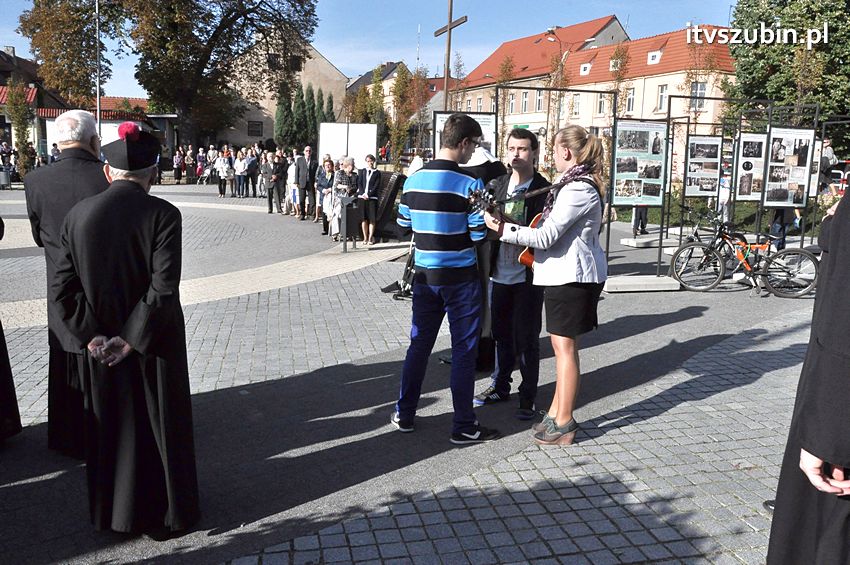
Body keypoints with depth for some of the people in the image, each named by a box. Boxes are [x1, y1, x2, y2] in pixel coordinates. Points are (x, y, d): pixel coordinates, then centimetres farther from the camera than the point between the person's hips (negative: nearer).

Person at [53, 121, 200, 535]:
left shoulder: (77, 215, -4)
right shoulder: (162, 214, -16)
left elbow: (63, 287, -5)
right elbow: (164, 286, -22)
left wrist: (92, 337, -5)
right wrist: (132, 339, -14)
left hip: (100, 349, 4)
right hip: (154, 346, -3)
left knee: (111, 429, 19)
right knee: (158, 427, 12)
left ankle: (112, 513, 36)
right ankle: (163, 514, 27)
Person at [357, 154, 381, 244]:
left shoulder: (377, 173, 6)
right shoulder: (362, 171, 14)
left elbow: (376, 186, -2)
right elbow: (359, 183, 8)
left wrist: (369, 195, -12)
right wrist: (363, 194, -8)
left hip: (372, 198, -2)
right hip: (362, 197, 2)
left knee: (372, 219, -4)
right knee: (363, 218, 3)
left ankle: (370, 238, 2)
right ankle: (365, 238, 8)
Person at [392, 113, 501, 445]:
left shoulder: (413, 179, 2)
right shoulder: (469, 184, -15)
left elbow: (403, 225, 10)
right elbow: (479, 235, -13)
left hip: (424, 275, 5)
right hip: (459, 277, -5)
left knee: (419, 344, 17)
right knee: (464, 350, 5)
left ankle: (404, 415, 26)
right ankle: (464, 427, 13)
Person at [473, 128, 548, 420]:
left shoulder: (544, 190, -6)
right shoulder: (496, 185, 8)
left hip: (528, 278, -4)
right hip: (499, 274, 4)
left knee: (526, 339, 4)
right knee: (502, 335, 16)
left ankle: (527, 398, 16)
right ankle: (500, 386, 32)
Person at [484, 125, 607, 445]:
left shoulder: (577, 189, -18)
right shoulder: (581, 184, 15)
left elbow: (546, 237, -21)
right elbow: (555, 231, 19)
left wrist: (501, 228, -16)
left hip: (571, 275, -10)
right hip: (566, 273, 10)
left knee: (564, 346, -3)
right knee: (563, 345, 14)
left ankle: (563, 423, 6)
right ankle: (557, 413, 24)